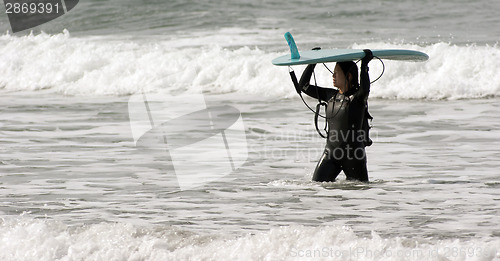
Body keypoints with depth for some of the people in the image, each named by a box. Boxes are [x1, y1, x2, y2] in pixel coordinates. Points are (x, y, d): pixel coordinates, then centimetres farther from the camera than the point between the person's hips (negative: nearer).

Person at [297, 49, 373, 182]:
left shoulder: (358, 97, -9)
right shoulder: (331, 95, 8)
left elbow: (365, 89, -34)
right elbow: (303, 86, 14)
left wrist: (364, 65, -28)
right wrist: (312, 64, 10)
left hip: (353, 153, -5)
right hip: (331, 152, 5)